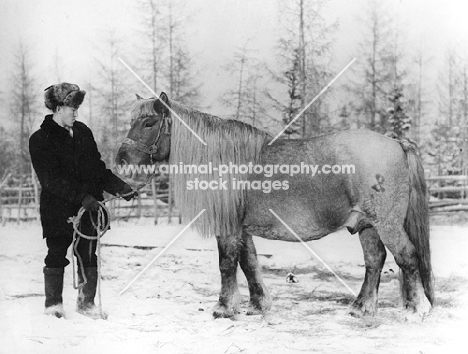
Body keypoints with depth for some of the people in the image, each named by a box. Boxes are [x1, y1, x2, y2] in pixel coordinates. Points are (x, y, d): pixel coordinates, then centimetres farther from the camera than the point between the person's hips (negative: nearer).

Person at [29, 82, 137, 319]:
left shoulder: (83, 132, 11)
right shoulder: (40, 140, -6)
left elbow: (98, 168, 15)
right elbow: (51, 180, -15)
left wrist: (121, 188, 2)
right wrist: (82, 197, -24)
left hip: (88, 206, 5)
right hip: (58, 209, -4)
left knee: (88, 256, 6)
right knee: (57, 256, 4)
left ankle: (86, 303, 19)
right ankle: (53, 304, 18)